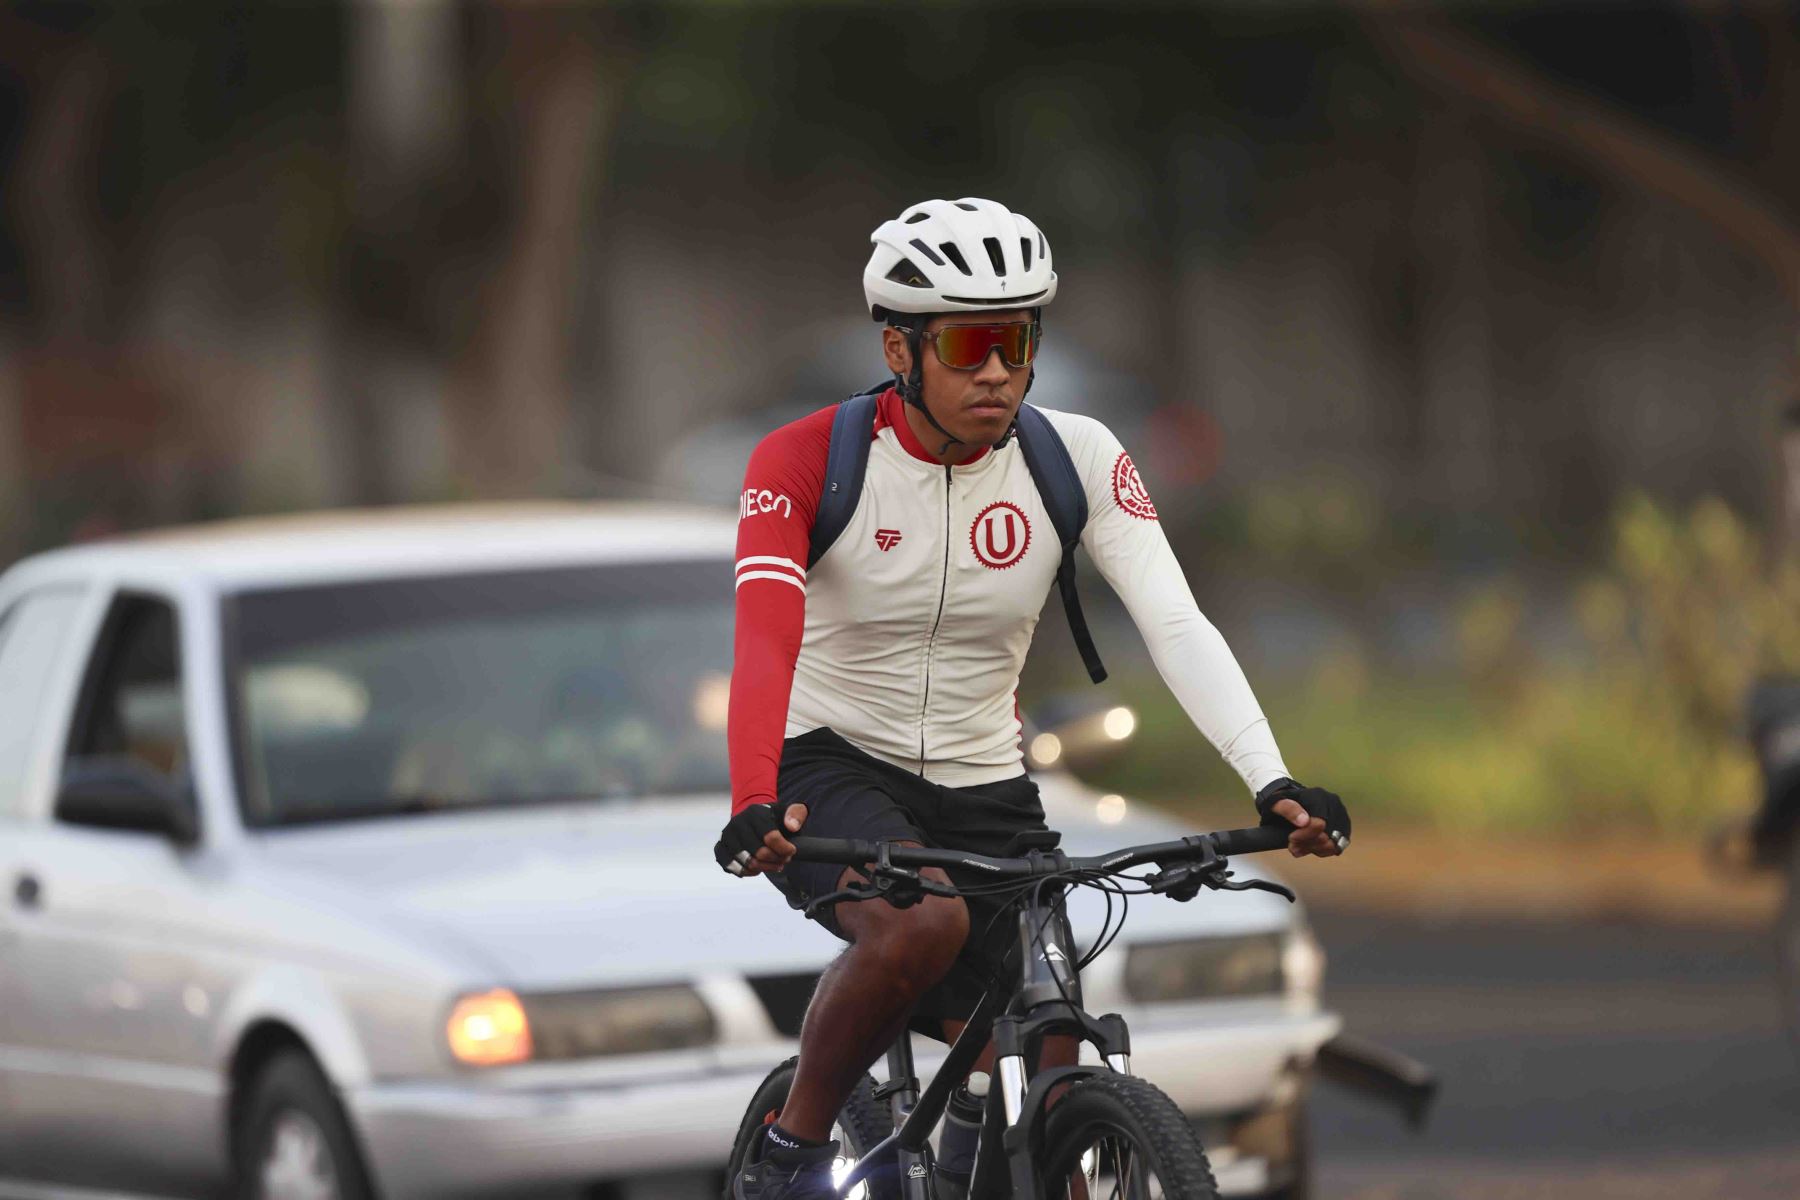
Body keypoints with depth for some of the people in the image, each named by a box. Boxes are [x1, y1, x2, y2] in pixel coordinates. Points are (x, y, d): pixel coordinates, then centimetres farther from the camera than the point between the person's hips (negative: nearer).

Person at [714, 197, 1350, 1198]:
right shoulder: (806, 461, -15)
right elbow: (764, 640, -28)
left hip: (984, 793, 4)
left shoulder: (1075, 458, -7)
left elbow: (1178, 625, -17)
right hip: (832, 773, -3)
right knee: (926, 923, -35)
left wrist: (1273, 782, -32)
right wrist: (756, 806, -45)